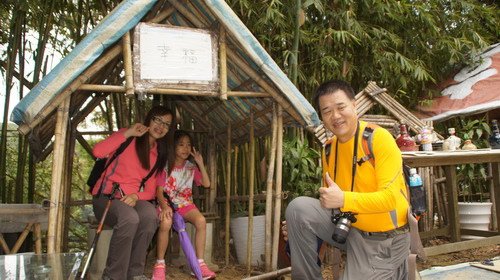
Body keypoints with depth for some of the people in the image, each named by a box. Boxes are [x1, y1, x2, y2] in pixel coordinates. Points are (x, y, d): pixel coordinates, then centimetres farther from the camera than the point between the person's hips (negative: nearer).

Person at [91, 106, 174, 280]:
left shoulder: (159, 155, 13)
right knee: (129, 218, -37)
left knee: (150, 215, -32)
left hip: (132, 199, 4)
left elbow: (150, 191, 9)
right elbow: (98, 151, -17)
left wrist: (136, 196, -13)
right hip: (106, 196, -3)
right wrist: (127, 133, -15)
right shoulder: (128, 138, 1)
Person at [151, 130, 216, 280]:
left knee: (201, 220, -27)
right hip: (167, 202, -3)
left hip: (185, 203, 3)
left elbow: (206, 184, 0)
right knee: (166, 222, -36)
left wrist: (200, 163, -7)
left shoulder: (191, 167, 7)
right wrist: (164, 206, -29)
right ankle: (159, 264, -17)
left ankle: (200, 263, -18)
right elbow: (159, 190, -10)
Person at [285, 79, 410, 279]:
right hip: (347, 228, 5)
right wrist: (299, 226, -4)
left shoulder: (379, 138, -17)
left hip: (384, 240, -4)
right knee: (298, 208, -17)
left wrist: (344, 199, -34)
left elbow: (390, 197, -23)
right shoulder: (329, 149, 1)